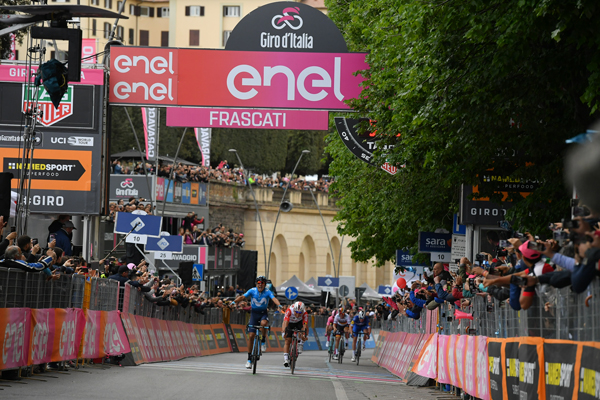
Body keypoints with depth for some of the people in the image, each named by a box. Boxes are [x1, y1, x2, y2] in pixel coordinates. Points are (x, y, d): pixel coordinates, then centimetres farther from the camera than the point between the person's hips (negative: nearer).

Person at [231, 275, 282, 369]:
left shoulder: (268, 292, -9)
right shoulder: (252, 291, -7)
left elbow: (274, 298, -25)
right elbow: (243, 297, -17)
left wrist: (279, 305, -46)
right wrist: (234, 302, -35)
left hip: (263, 313, -1)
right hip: (254, 313, 1)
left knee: (263, 323, -37)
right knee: (251, 336, -5)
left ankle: (263, 340, -8)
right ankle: (249, 359, 5)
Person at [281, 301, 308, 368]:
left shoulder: (305, 313, -33)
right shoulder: (289, 311, -38)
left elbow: (305, 325, -36)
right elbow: (285, 322, -44)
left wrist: (306, 336, -48)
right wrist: (284, 332, -56)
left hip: (299, 323, 2)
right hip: (289, 323, -2)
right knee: (288, 341, -12)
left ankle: (300, 346, -10)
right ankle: (286, 359, -12)